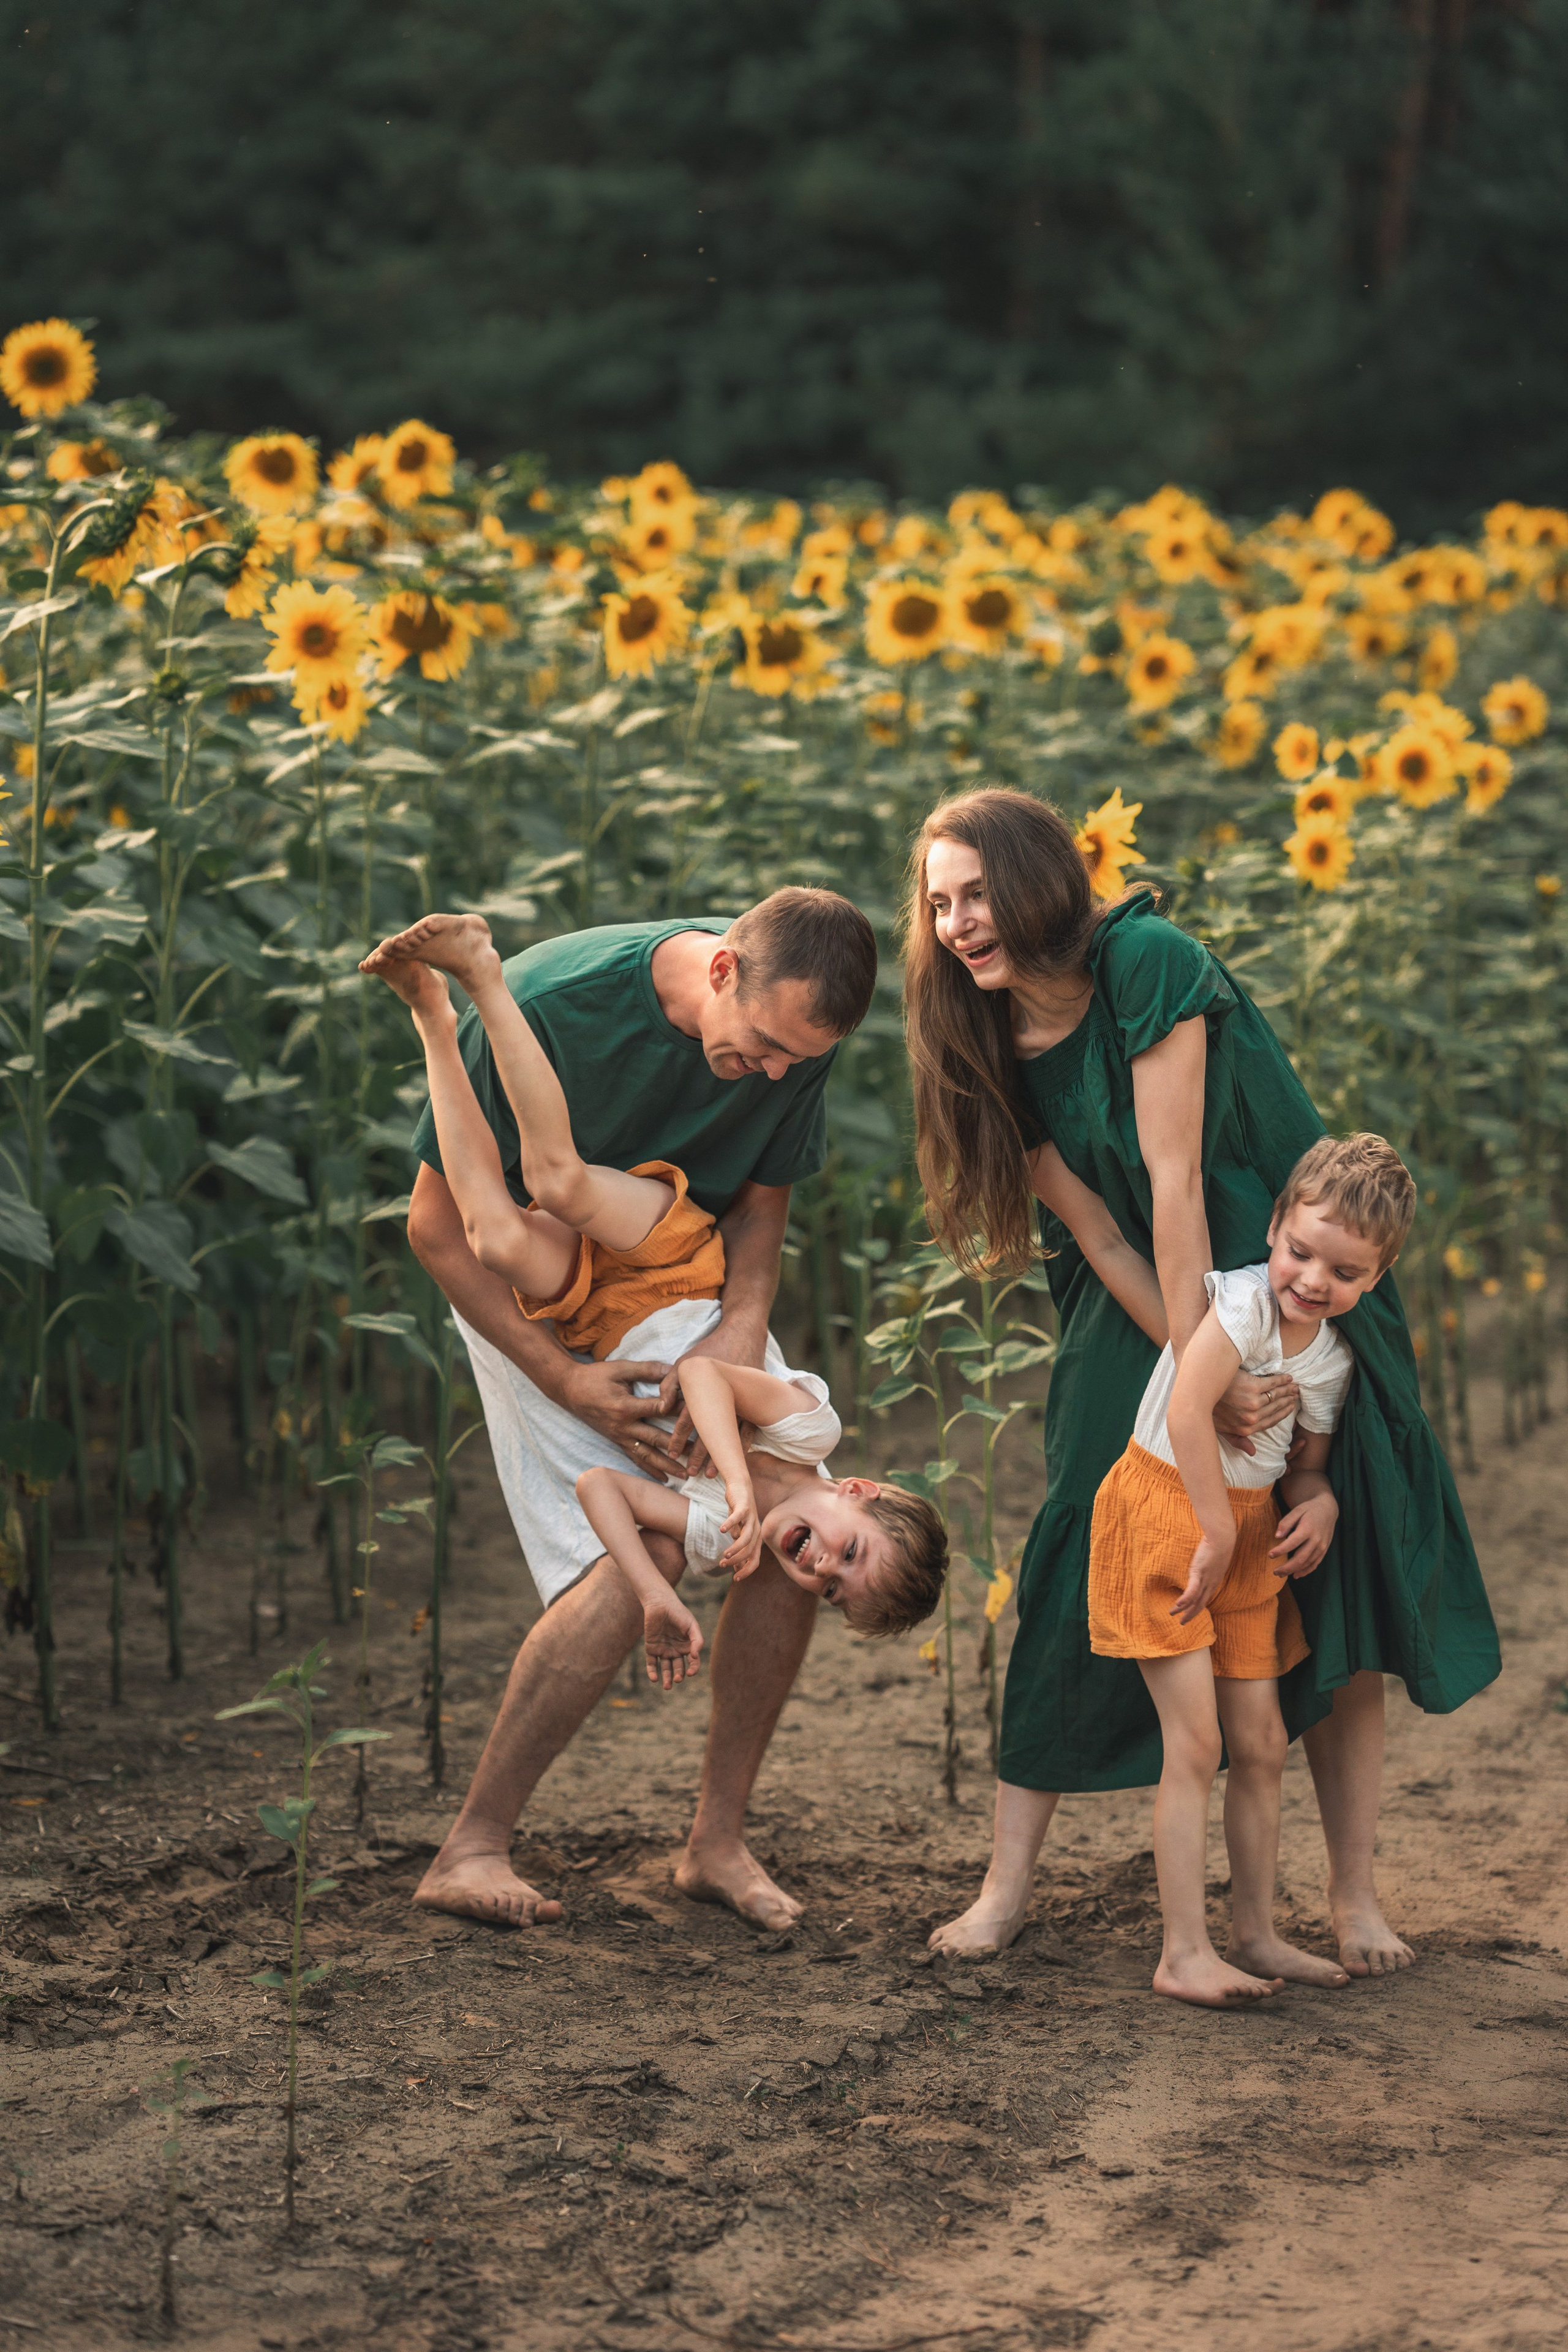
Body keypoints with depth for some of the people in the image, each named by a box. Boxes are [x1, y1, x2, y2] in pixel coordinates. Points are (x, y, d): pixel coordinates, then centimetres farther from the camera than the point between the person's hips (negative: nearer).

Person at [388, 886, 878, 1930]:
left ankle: (718, 1841, 7)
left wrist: (745, 1321, -22)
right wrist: (565, 1378, -29)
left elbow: (761, 1196, -1)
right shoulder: (549, 1005, -32)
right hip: (529, 1296, -6)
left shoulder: (794, 1029, -16)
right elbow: (440, 1227, -23)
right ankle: (472, 1850, -13)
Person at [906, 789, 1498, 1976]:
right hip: (1140, 1314, 4)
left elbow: (1173, 1177, -22)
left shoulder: (1150, 965, -19)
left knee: (1336, 1582, -4)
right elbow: (1091, 1222, -6)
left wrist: (1207, 1362, -23)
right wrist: (1197, 1372, -17)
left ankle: (1356, 1896, 5)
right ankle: (1009, 1885, 2)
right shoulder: (1000, 1044, -2)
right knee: (1076, 1577, -4)